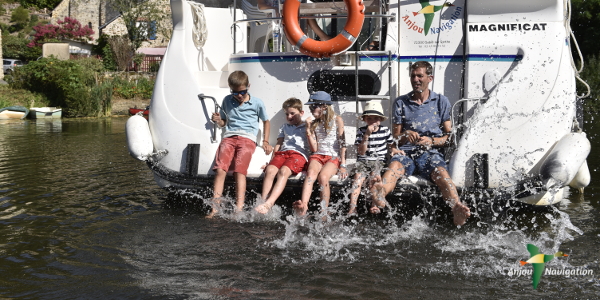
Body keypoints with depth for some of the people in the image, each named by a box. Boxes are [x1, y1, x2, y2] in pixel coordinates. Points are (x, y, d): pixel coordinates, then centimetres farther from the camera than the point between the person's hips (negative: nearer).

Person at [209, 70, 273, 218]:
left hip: (247, 138, -3)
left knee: (239, 171, -22)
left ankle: (239, 208, -29)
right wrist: (218, 121, 2)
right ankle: (215, 208, -21)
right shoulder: (227, 101, 17)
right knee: (220, 169, -19)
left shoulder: (257, 103, 9)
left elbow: (266, 121, 22)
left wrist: (265, 141, 12)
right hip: (229, 137, 3)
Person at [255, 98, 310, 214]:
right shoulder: (284, 127, 34)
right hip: (282, 153, 5)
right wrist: (273, 159, 15)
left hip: (298, 154, -5)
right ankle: (263, 201, -39)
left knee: (283, 171, -34)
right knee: (270, 170, -28)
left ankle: (269, 204, -48)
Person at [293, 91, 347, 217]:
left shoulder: (337, 120, 4)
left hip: (334, 157, -2)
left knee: (323, 177, -34)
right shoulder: (314, 124, 14)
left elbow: (342, 143, 0)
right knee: (311, 173, -32)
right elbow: (314, 149, 7)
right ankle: (303, 206, -54)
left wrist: (343, 165, -9)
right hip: (318, 156, 2)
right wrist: (308, 129, -2)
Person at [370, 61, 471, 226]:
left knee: (441, 172, -35)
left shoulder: (441, 101, 16)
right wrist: (405, 135, -9)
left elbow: (449, 136, 12)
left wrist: (431, 141, -8)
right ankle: (379, 194, -70)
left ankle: (457, 209, -63)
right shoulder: (401, 102, 17)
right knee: (395, 165, -36)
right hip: (406, 151, 0)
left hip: (431, 152, 0)